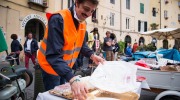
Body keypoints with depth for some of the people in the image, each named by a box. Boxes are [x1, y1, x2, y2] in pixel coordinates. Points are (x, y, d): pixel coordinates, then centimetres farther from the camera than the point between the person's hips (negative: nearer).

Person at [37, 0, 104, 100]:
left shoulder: (82, 24, -3)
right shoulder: (58, 19, -29)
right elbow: (53, 55, -38)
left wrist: (92, 55, -10)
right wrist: (73, 79, -50)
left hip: (66, 67, 7)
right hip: (51, 65, -7)